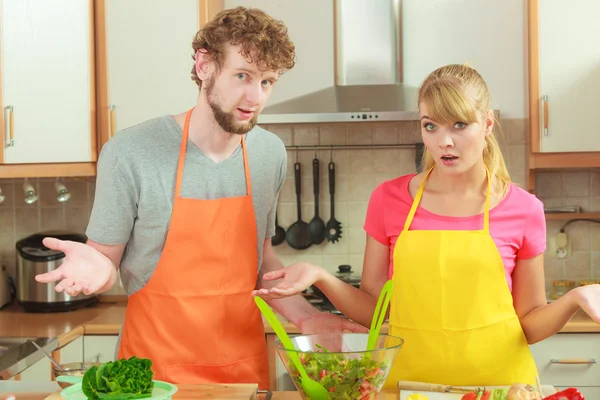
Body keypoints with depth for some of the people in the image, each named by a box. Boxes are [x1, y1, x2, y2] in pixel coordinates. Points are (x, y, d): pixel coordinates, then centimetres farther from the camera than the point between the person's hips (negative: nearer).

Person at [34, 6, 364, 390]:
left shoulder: (271, 154, 0)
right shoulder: (130, 153, -14)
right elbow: (104, 260, -5)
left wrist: (305, 316, 0)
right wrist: (96, 269, -26)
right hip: (155, 370, -4)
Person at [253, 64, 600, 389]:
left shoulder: (523, 210, -5)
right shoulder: (389, 199, -3)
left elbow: (529, 324, 2)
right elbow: (373, 310, 2)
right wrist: (320, 277, -13)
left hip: (498, 381, 0)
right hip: (408, 380, 1)